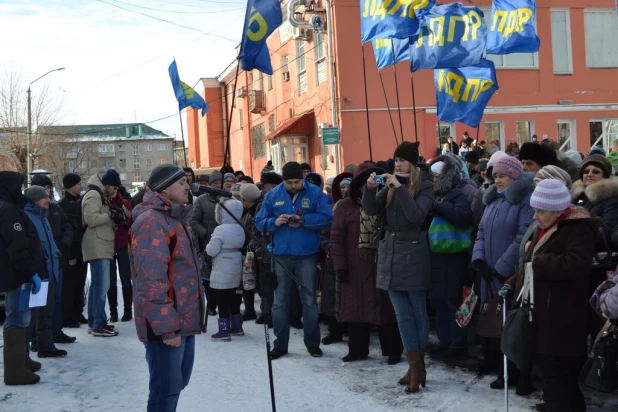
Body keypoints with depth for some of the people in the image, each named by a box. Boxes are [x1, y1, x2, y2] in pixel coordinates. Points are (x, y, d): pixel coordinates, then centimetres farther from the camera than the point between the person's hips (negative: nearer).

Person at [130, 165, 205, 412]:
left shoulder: (176, 218, 16)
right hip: (166, 324, -10)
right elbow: (151, 280, -24)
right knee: (166, 388, -4)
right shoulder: (151, 221, -17)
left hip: (184, 319, 10)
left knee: (177, 382, 18)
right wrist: (166, 326, -25)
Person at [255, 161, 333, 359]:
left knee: (309, 300, 7)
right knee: (280, 302, 7)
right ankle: (280, 344, 18)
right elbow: (260, 222, 4)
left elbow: (326, 218, -10)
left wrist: (303, 220, -20)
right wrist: (274, 222, -16)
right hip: (281, 254, 2)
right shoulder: (272, 195, 3)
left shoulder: (315, 193, -3)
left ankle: (313, 343, 18)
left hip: (307, 254, -2)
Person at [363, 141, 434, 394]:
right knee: (403, 314, 5)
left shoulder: (424, 185, -5)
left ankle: (417, 364, 11)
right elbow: (371, 211, 3)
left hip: (412, 253, -5)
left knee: (418, 312, 4)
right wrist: (370, 189, -14)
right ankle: (415, 365, 10)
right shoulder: (391, 184, 10)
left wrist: (400, 188, -21)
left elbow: (417, 216, -19)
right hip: (390, 252, 5)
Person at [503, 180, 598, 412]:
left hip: (558, 323, -10)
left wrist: (538, 263, -21)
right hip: (539, 317, 10)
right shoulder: (542, 230, 17)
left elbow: (576, 264, -29)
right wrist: (512, 285, 12)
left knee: (554, 378, -7)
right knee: (542, 373, 16)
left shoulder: (578, 229, -12)